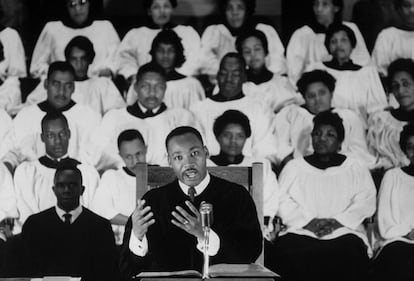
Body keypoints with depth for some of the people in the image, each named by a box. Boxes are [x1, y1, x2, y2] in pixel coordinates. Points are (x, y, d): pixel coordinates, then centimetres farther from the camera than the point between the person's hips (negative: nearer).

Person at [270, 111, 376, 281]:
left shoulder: (356, 170, 20)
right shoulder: (294, 167, 22)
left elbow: (365, 203, 4)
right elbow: (282, 202, 8)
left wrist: (336, 222, -11)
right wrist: (308, 222, -9)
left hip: (344, 232, 0)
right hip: (300, 233, 0)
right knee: (288, 252, -34)